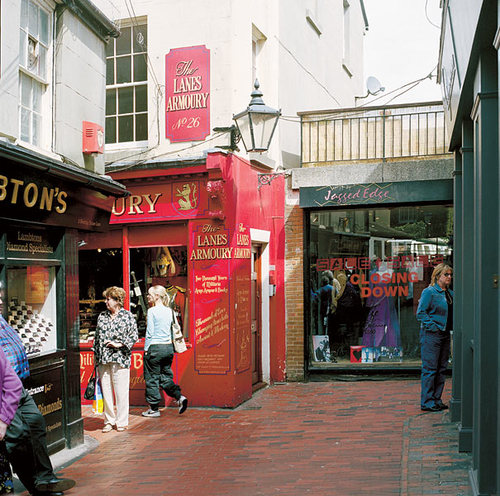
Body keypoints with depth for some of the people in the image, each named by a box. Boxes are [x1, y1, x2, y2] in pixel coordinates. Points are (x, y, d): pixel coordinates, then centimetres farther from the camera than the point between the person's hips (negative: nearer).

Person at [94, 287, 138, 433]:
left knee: (121, 391, 0)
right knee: (106, 391, 7)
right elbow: (97, 337, 16)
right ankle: (109, 421, 19)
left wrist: (119, 344, -12)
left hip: (120, 359, -4)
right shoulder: (102, 316, 12)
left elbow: (134, 336, -2)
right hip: (103, 360, 4)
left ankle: (121, 422, 12)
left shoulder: (127, 316, -1)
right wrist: (96, 355, 13)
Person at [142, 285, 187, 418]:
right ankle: (180, 397, -2)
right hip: (168, 347, 7)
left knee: (152, 378, 5)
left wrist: (146, 349, -4)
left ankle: (154, 409, 11)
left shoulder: (152, 311, -11)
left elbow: (149, 333, -11)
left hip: (155, 347, -7)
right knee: (165, 376, 16)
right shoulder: (169, 311, 8)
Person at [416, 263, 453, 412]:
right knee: (430, 369, -5)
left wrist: (452, 327, 9)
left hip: (445, 334, 8)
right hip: (431, 334, -8)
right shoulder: (429, 292, -9)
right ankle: (427, 402, 1)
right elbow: (420, 313, -12)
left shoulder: (450, 293, 14)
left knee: (441, 369, 11)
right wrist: (433, 326, -16)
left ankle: (436, 400, 20)